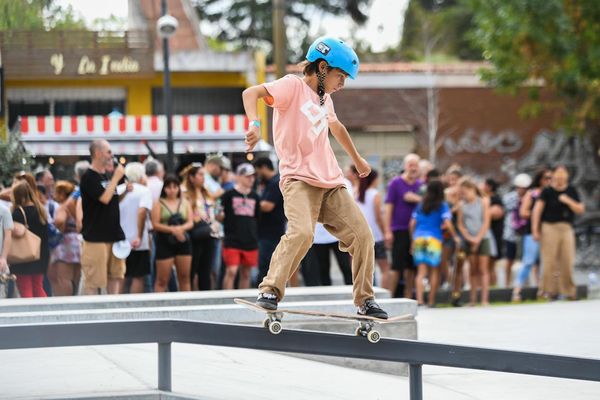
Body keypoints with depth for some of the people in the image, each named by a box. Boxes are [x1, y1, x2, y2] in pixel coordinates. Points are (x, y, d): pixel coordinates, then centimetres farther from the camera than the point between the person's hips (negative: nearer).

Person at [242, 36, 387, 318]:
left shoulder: (324, 98, 19)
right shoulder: (293, 86, -4)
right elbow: (251, 93, -19)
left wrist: (357, 159, 52)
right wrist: (254, 123, -38)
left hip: (331, 183, 8)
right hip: (299, 179, -7)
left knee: (362, 236, -2)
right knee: (302, 232, -31)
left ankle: (365, 301, 11)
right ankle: (269, 292, -23)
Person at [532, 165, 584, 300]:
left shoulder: (571, 191, 10)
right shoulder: (547, 192, -1)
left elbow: (580, 210, 8)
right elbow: (537, 210, -6)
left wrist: (568, 201, -9)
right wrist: (535, 230, -12)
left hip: (567, 228, 3)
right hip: (550, 228, -3)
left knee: (568, 261, 1)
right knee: (550, 261, -6)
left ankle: (568, 290, 9)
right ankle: (550, 290, 0)